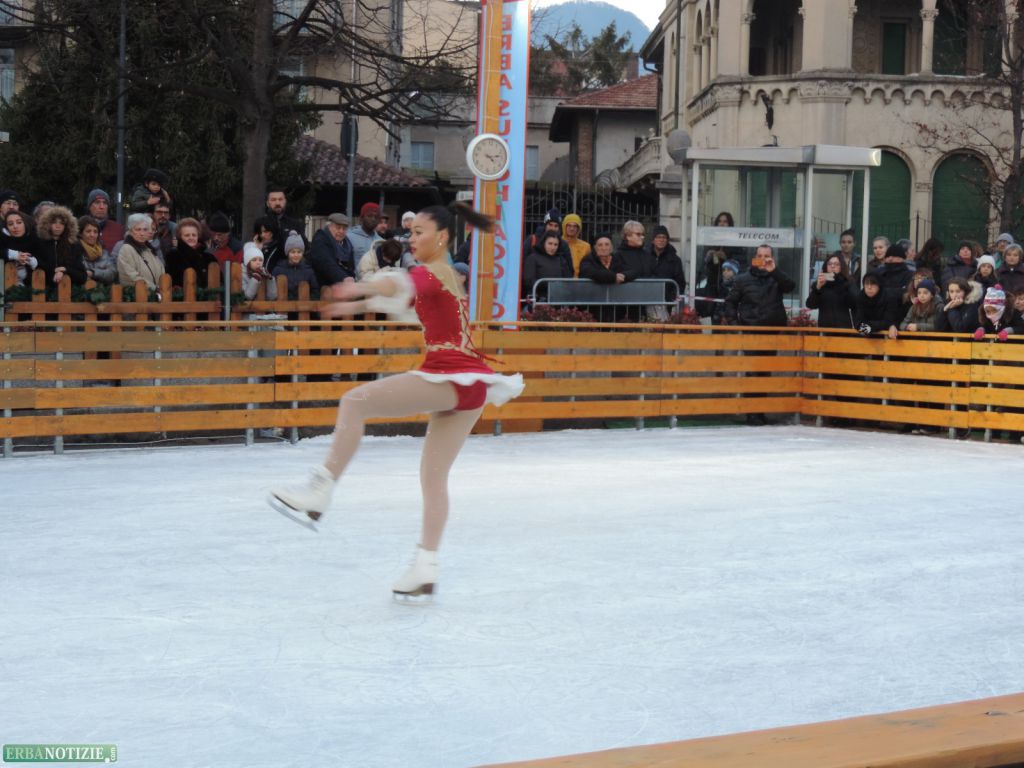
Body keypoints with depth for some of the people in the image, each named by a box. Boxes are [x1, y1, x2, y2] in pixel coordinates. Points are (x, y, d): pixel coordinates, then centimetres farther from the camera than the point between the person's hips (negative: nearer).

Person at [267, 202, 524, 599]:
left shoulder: (432, 272, -6)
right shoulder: (446, 276, 24)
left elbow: (401, 285, -30)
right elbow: (402, 297, 39)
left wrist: (362, 288, -48)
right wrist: (356, 306, 39)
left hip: (449, 379, -10)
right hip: (468, 385, 10)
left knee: (355, 401, -16)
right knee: (433, 477, 10)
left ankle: (318, 494, -22)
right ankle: (425, 570, 9)